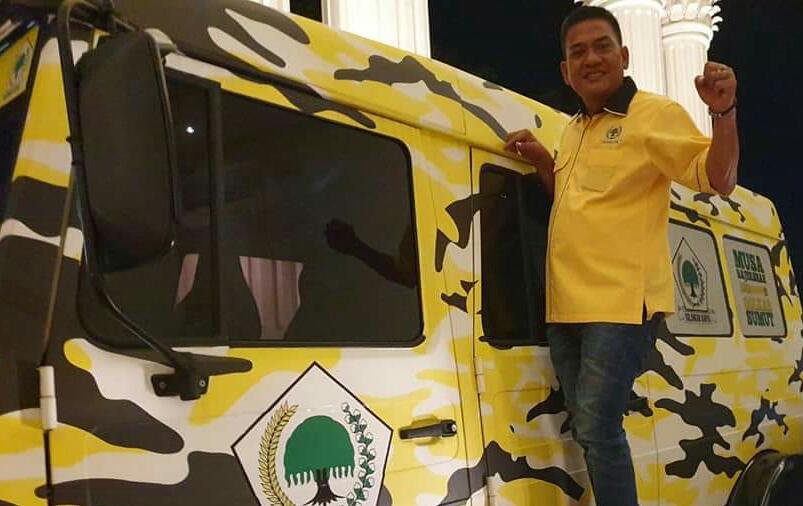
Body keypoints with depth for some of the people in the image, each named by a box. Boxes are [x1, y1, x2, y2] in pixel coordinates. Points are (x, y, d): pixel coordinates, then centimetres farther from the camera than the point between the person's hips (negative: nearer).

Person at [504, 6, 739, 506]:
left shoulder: (655, 114, -3)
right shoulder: (574, 130, 19)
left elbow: (720, 180, -10)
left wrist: (724, 111, -26)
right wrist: (542, 162, 14)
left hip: (621, 303, -8)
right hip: (568, 305, 8)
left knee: (596, 429, -13)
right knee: (590, 431, 11)